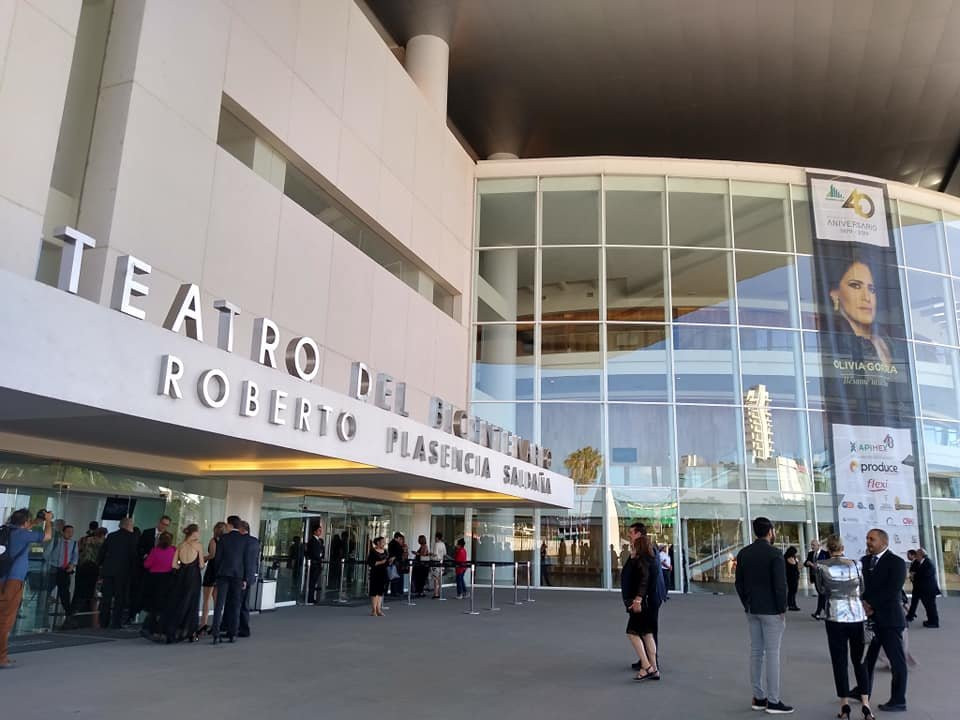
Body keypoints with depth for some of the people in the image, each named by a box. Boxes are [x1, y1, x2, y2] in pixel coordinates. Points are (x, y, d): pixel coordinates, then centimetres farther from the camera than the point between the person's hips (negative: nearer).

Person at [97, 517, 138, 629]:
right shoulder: (132, 537, -7)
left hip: (108, 570, 4)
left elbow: (102, 552, 8)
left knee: (106, 596, 9)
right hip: (123, 571, -4)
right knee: (120, 597, 2)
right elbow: (135, 555, -9)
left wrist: (100, 564, 18)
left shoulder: (111, 536, 8)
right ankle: (116, 622, 0)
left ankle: (104, 622, 11)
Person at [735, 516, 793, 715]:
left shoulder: (743, 554, 6)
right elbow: (780, 584, -16)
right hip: (771, 611, -6)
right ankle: (773, 701, 3)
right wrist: (782, 609, -6)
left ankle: (758, 698, 17)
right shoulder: (775, 554, -13)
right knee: (772, 654, -1)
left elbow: (739, 582, 8)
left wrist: (747, 604, 15)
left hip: (752, 610, 6)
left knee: (755, 652, 11)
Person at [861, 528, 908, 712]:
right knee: (866, 658, 15)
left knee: (896, 661, 4)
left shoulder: (896, 562, -9)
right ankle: (864, 692, 28)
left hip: (889, 619, -7)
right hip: (869, 618, 7)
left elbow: (892, 591, -17)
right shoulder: (864, 561, 10)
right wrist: (863, 604, -9)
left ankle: (898, 701, 13)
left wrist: (871, 605, -17)